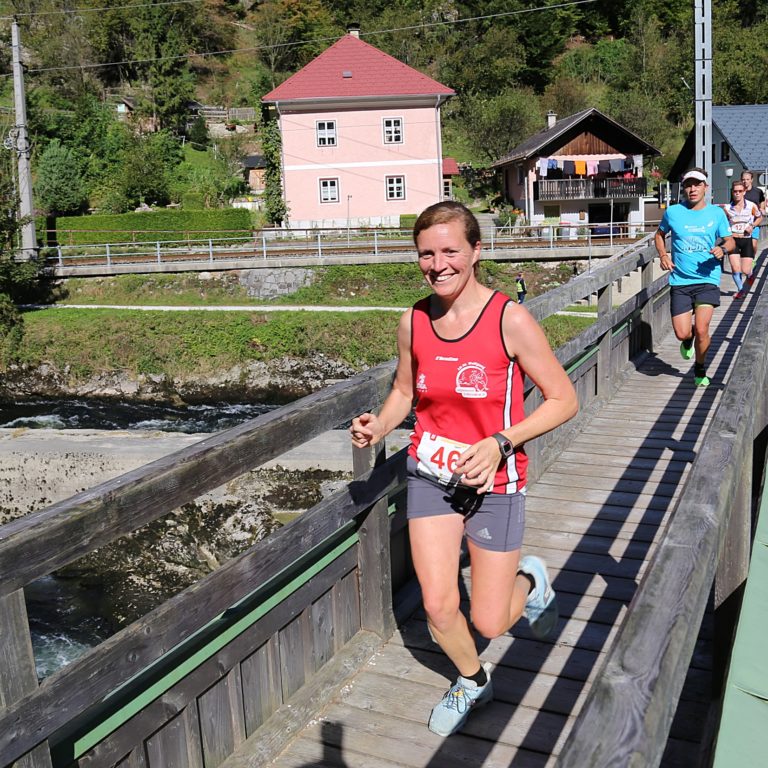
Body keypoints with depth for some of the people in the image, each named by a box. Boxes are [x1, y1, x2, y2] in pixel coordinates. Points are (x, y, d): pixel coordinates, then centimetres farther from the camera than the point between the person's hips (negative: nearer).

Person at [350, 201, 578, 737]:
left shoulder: (510, 320, -17)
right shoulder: (414, 322, -4)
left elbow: (564, 400, -11)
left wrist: (500, 443, -23)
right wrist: (379, 426, -8)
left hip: (494, 483, -3)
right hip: (431, 476, 3)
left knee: (488, 624, 4)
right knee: (438, 608, 0)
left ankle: (530, 580, 41)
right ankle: (473, 681, 34)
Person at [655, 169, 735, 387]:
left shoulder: (716, 213, 3)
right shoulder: (673, 212, 2)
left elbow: (730, 242, 11)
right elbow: (659, 234, 19)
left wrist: (722, 249, -13)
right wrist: (663, 255, 1)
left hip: (708, 279, -1)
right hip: (680, 281, 1)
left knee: (701, 329, -13)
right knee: (681, 334, -5)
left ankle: (700, 370, 15)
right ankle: (688, 340, 36)